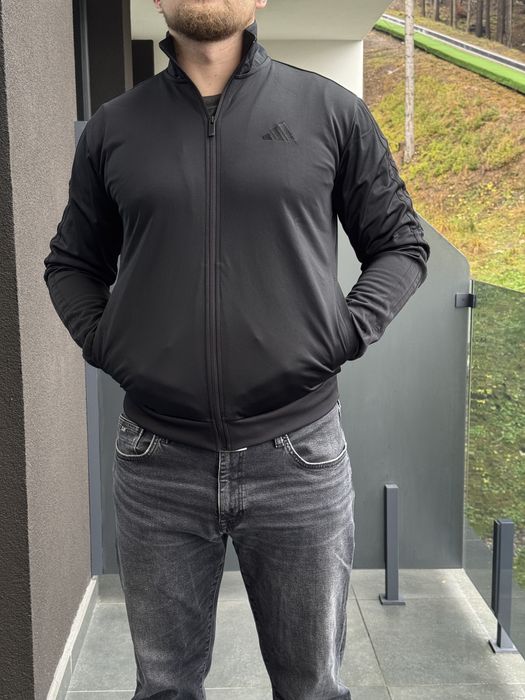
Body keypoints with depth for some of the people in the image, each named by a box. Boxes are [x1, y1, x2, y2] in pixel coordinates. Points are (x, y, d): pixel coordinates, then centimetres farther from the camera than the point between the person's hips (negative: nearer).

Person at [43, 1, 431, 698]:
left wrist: (348, 332, -6)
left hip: (299, 456, -1)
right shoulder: (112, 127, 7)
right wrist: (98, 340, 1)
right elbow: (71, 262, 18)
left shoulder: (332, 109, 2)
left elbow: (402, 242, 9)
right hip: (157, 463, 2)